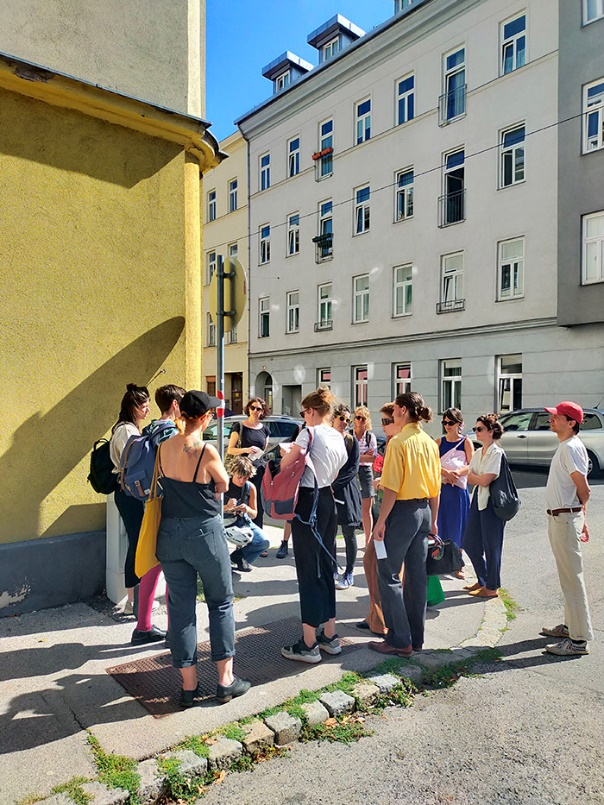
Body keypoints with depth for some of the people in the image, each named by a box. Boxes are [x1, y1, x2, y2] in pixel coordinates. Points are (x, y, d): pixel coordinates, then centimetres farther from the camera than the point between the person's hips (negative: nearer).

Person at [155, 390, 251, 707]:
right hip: (204, 531, -5)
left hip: (170, 533, 5)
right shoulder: (207, 451, -17)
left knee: (180, 607, 13)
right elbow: (223, 486, -2)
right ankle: (226, 680, 21)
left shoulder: (164, 446, -1)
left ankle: (189, 685, 23)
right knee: (221, 603, 13)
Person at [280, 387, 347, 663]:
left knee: (308, 573, 0)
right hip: (329, 501, 8)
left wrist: (287, 452, 9)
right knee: (325, 569, 16)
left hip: (308, 503, -8)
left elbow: (284, 465, -13)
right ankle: (330, 637, 27)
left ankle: (309, 644, 10)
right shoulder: (338, 437, 11)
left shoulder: (310, 432, -12)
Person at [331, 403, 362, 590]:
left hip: (346, 490, -1)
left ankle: (349, 573, 15)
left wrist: (335, 484, -13)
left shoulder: (352, 441, 0)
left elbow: (353, 468, -5)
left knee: (348, 533, 4)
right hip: (327, 490, 2)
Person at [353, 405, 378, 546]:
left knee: (366, 509, 6)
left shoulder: (371, 436, 5)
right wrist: (364, 456, -9)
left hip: (365, 472, 1)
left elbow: (373, 458, -3)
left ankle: (367, 540, 14)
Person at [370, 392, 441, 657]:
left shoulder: (398, 442, -14)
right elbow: (435, 487, 12)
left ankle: (400, 640, 7)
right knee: (417, 575, 14)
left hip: (402, 511, -8)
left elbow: (392, 487, -18)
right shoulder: (429, 443, 8)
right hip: (424, 511, 8)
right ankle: (416, 637, 24)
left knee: (388, 575, 3)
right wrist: (433, 520, 20)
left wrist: (381, 521, -13)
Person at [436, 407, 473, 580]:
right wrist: (445, 472, -21)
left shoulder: (466, 442, 1)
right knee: (441, 524, 5)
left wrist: (456, 472, -22)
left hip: (458, 488, -2)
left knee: (457, 527, 4)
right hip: (441, 487, 2)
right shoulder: (439, 442, 6)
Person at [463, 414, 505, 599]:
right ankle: (483, 580, 29)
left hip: (492, 502, -8)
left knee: (491, 546, 3)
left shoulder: (497, 453, -12)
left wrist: (473, 475, 0)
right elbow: (470, 479, 8)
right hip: (478, 499, 9)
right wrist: (480, 479, -10)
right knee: (469, 543, 12)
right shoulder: (478, 453, 12)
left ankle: (492, 587, 17)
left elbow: (485, 480, -17)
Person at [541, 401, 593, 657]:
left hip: (565, 518, -11)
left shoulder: (572, 447, -18)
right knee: (567, 576, 19)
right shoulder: (565, 446, 14)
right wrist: (580, 518, 19)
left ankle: (579, 640, 6)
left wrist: (577, 516, -2)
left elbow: (584, 490, -18)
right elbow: (580, 491, 18)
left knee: (572, 578, -3)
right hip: (558, 518, 11)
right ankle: (570, 626, 33)